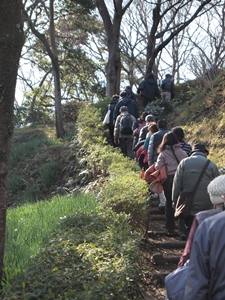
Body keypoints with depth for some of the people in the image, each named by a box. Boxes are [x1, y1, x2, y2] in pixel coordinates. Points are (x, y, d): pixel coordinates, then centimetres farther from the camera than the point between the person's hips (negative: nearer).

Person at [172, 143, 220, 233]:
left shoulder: (184, 163, -2)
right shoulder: (212, 165, -1)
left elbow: (177, 185, -4)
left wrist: (175, 202, 4)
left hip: (188, 207, 0)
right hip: (206, 208, 1)